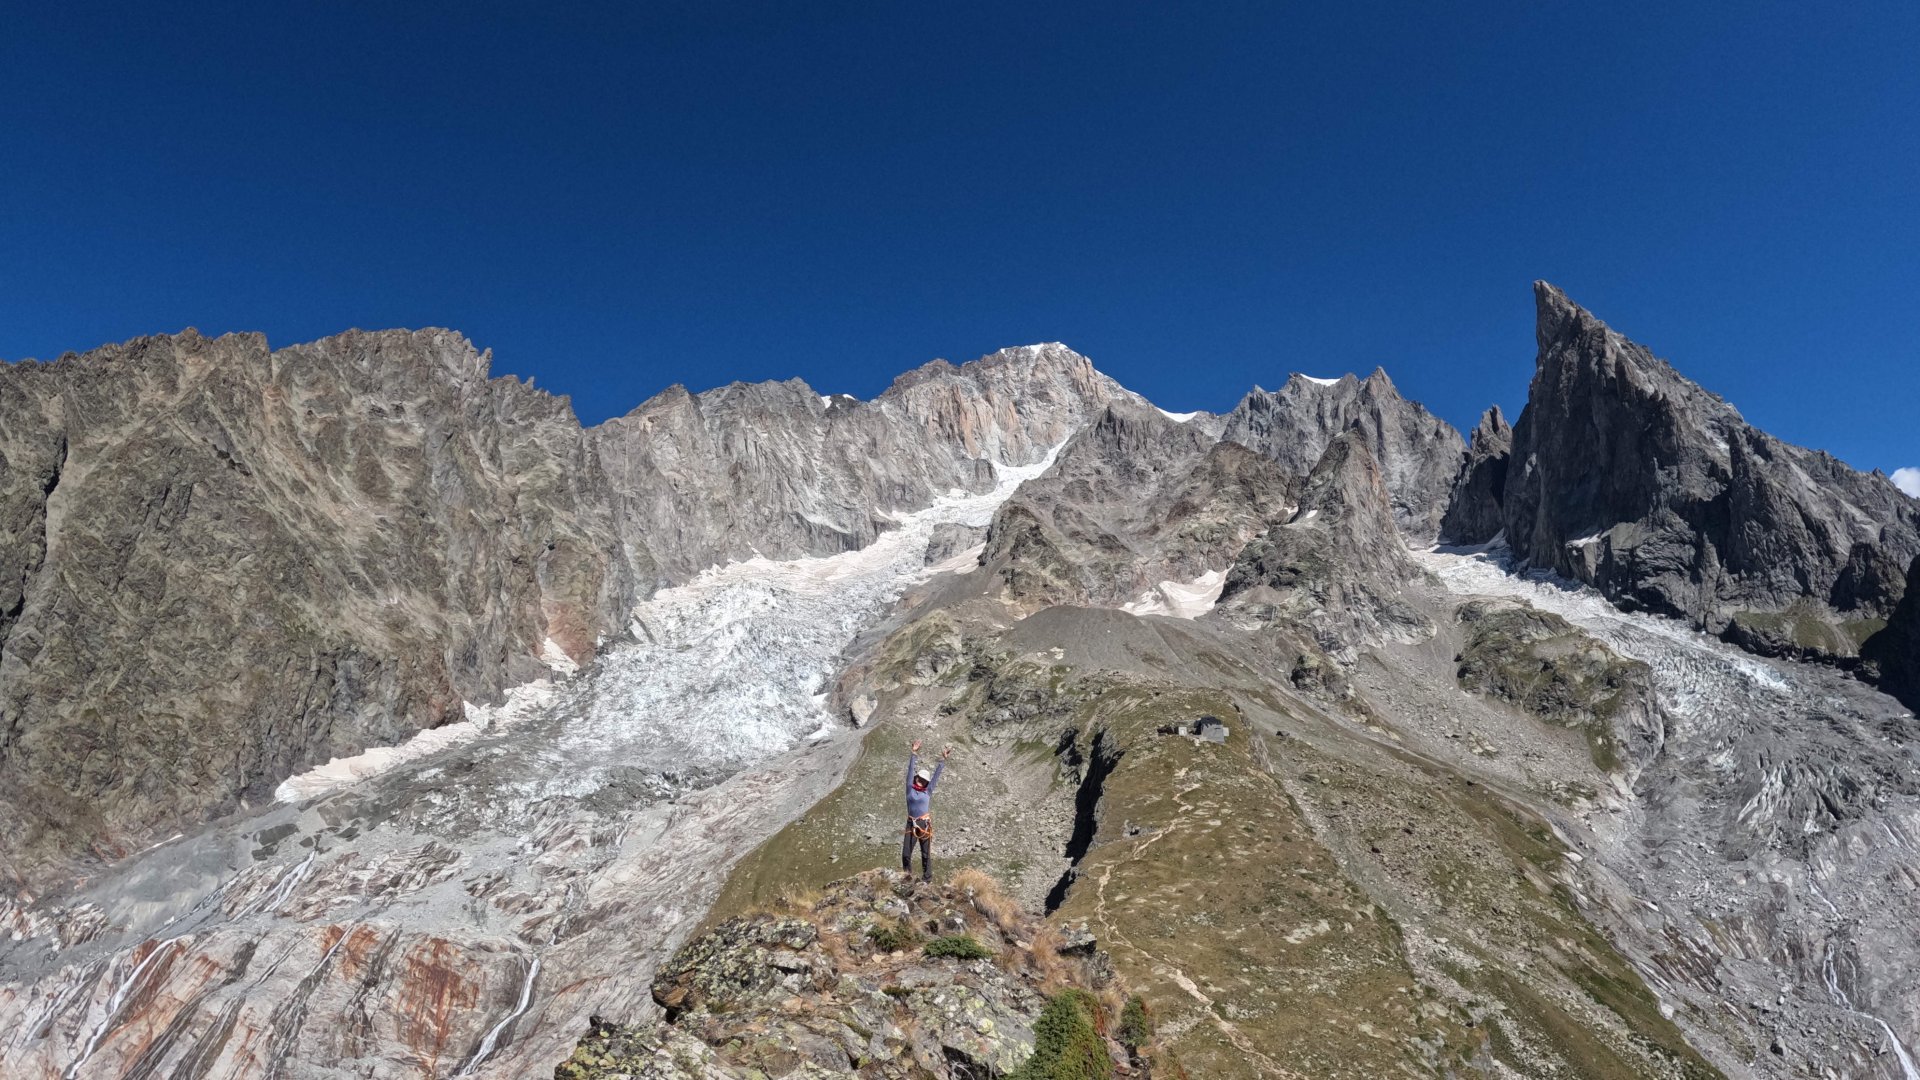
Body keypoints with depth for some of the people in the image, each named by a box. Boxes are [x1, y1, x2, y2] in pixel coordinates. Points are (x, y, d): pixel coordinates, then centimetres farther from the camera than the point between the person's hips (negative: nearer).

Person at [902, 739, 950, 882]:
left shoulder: (928, 791, 4)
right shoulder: (910, 788, 4)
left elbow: (936, 774, 3)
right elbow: (911, 769, 2)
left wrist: (943, 759, 0)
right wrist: (914, 754, -1)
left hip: (925, 824, -1)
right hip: (911, 823, 1)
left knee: (926, 853, 3)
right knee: (906, 853, 1)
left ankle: (927, 878, 8)